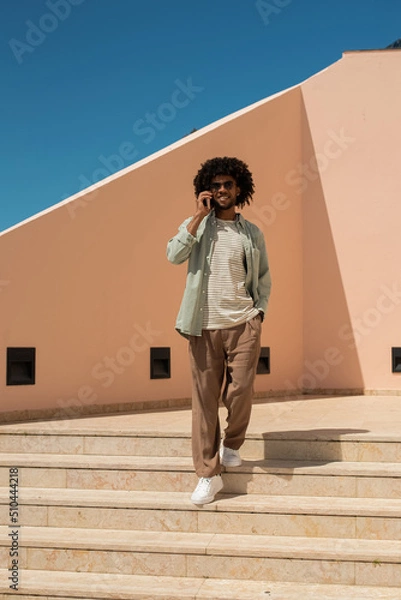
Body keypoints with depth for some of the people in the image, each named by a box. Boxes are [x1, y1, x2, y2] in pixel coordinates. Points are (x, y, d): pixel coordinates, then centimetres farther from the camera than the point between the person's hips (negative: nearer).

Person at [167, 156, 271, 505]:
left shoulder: (252, 233, 11)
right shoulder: (196, 226, 8)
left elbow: (264, 277, 16)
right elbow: (174, 255, -10)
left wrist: (259, 311, 3)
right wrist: (199, 215, -8)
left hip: (243, 323, 1)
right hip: (205, 326, 0)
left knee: (240, 391, -6)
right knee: (205, 399, 0)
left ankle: (232, 444, 25)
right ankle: (209, 474, 7)